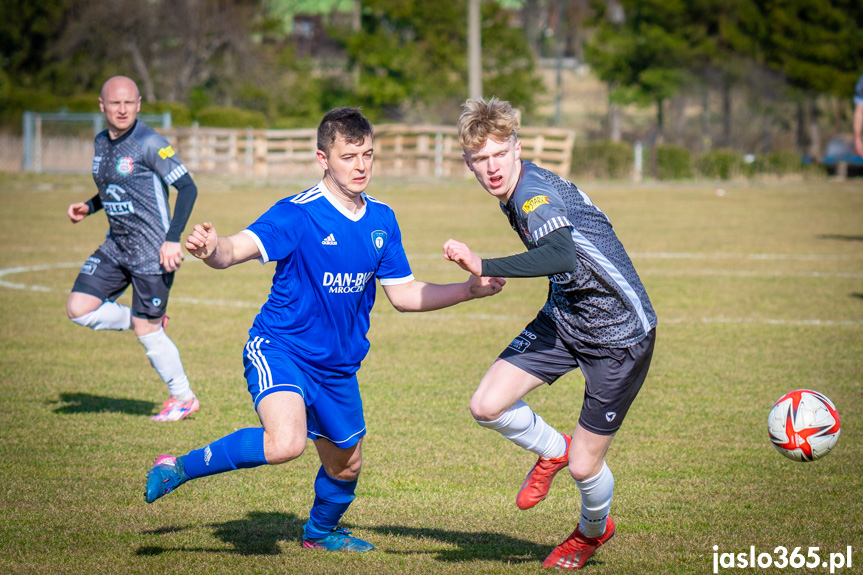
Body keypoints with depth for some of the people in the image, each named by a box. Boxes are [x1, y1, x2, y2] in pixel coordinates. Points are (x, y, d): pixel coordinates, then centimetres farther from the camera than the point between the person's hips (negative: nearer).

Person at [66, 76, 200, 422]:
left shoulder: (149, 143, -15)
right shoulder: (102, 143, 8)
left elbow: (187, 188, -16)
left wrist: (173, 238, -23)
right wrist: (88, 207, 7)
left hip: (152, 251, -7)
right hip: (115, 247, 7)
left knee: (147, 331, -3)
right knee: (78, 309, -3)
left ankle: (183, 397, 18)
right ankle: (147, 323, 17)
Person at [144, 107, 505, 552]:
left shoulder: (381, 220, 2)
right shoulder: (298, 214, -17)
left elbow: (404, 295, 11)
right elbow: (238, 249, -32)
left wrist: (469, 290, 0)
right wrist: (212, 249, -56)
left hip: (338, 366, 7)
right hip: (280, 350, -6)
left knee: (345, 467, 20)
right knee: (286, 443, -33)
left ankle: (321, 531, 53)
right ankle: (179, 468, -13)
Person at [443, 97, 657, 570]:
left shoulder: (536, 194, -26)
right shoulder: (516, 193, 2)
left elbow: (561, 256, -46)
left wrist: (484, 267, -46)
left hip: (621, 335, -8)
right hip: (562, 318, 8)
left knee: (584, 466, -1)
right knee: (486, 407, -10)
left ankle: (593, 530, 34)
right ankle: (553, 450, 21)